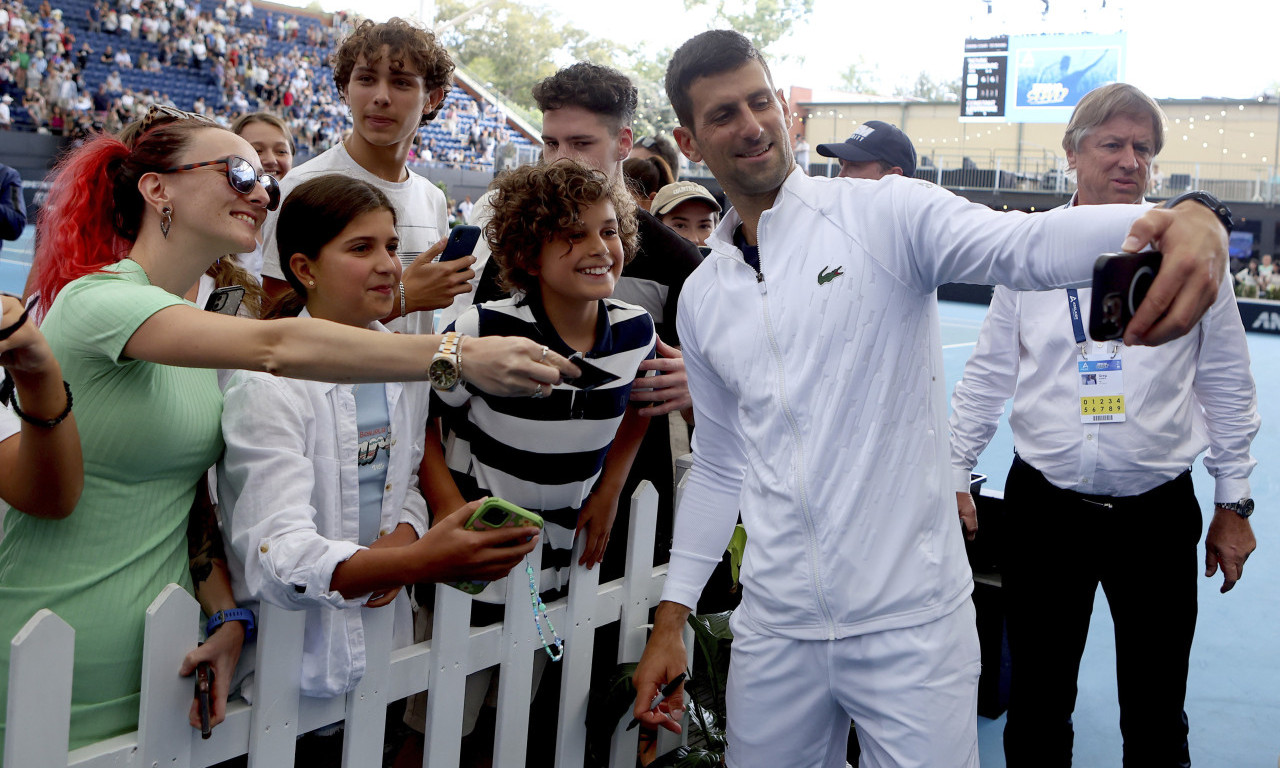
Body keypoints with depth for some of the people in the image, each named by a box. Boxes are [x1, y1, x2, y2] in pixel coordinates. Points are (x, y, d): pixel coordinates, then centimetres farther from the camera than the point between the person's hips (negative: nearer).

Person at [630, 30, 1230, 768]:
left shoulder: (885, 215, -6)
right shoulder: (702, 299, 8)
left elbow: (1026, 244, -24)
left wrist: (1185, 221, -44)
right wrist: (673, 616, 13)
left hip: (911, 623, -4)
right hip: (774, 631, 4)